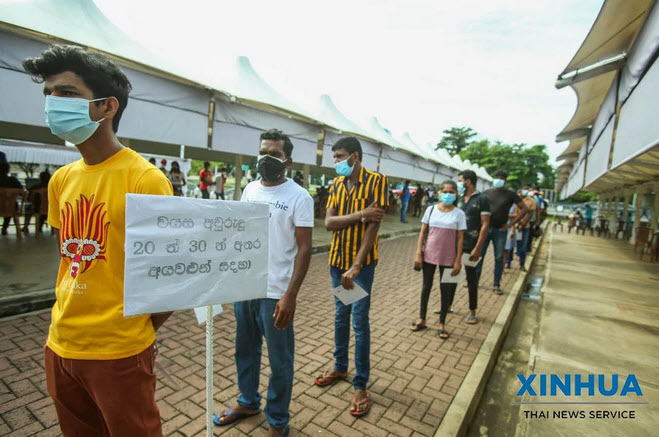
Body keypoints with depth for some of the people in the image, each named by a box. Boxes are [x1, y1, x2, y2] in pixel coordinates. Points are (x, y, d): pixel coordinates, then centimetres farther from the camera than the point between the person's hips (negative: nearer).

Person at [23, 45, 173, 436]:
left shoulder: (145, 179, -19)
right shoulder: (62, 179, 4)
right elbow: (68, 254, 14)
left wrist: (136, 330, -7)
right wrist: (66, 317, 10)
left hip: (119, 355, -7)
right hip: (59, 347, 7)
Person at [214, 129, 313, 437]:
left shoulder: (299, 197, -10)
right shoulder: (250, 189, 7)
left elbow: (304, 249, -12)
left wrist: (290, 296, -19)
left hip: (275, 293, -5)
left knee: (279, 360, 10)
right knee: (245, 349, 22)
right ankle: (248, 403, 46)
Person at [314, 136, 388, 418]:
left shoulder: (376, 180, -11)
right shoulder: (336, 184, 6)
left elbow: (374, 225, -18)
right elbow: (328, 223, -5)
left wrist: (355, 266, -23)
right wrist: (360, 215, -20)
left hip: (362, 260, -5)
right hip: (337, 258, 6)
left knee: (359, 321, -1)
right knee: (341, 315, 18)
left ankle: (360, 385, 16)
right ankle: (340, 367, 37)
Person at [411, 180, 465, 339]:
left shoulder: (459, 213, -4)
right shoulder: (431, 209, -2)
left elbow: (460, 238, -2)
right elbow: (423, 232, 1)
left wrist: (458, 261, -6)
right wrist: (418, 254, -4)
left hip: (448, 258, -1)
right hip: (429, 255, 1)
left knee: (445, 289, 9)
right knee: (426, 286, 12)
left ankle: (442, 324, 23)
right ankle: (422, 319, 26)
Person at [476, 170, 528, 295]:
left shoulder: (510, 194, 2)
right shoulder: (486, 193, 6)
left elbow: (524, 209, 0)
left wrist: (511, 224, -6)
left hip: (500, 230, -1)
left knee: (499, 258, 4)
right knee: (479, 255, 5)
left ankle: (496, 285, 14)